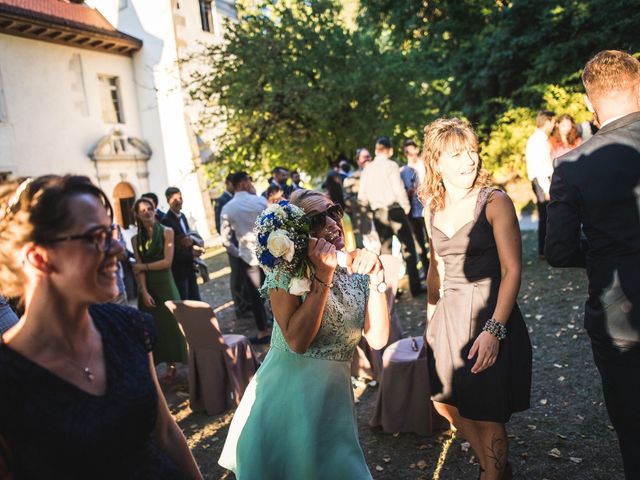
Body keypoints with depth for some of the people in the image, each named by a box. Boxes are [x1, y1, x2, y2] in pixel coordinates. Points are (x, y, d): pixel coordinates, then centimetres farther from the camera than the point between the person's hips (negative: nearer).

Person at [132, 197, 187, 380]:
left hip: (165, 284, -3)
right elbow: (139, 268, -2)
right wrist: (144, 291, -12)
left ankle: (173, 362, 9)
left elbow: (167, 262, -10)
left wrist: (144, 266, -6)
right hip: (147, 286, 3)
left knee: (171, 322, 0)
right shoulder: (136, 239, 5)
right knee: (152, 326, 4)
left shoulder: (167, 232, -3)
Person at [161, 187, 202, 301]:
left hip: (189, 266, 8)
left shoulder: (182, 216, 10)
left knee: (195, 299, 14)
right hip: (178, 268, -8)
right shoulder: (166, 221, -17)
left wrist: (193, 240, -10)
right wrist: (191, 254, -14)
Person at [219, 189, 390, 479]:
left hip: (334, 401, 3)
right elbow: (297, 341, -21)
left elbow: (378, 339, -9)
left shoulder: (356, 277, 2)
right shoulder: (286, 275, -9)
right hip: (284, 398, -3)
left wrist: (376, 277, -15)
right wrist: (323, 277, -21)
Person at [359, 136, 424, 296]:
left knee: (385, 250, 12)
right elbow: (399, 190, -14)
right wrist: (406, 207, -1)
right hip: (395, 210, -5)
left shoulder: (367, 170, 7)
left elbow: (362, 197, 4)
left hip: (378, 213, 5)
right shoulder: (391, 165, -8)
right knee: (408, 247, 3)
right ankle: (415, 287, 6)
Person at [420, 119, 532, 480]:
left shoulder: (495, 203, -13)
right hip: (449, 317, 6)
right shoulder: (434, 210, 5)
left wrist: (494, 329, -23)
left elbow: (512, 270, -16)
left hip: (489, 316, -6)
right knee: (447, 404, 16)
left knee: (487, 415, 5)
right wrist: (432, 316, 16)